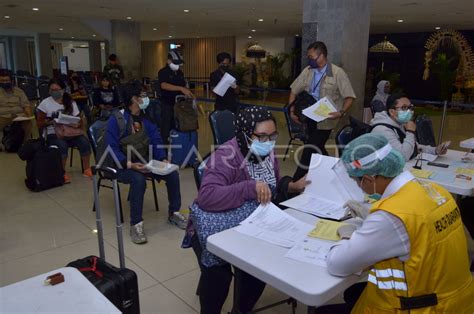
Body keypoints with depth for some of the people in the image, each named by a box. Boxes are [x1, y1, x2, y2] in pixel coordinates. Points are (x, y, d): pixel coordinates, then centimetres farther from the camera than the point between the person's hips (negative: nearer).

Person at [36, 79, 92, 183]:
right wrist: (50, 121, -17)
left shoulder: (71, 102, 9)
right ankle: (62, 173, -16)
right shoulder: (45, 103, 2)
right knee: (62, 145, -36)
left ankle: (87, 169, -10)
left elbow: (79, 121, 9)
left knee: (84, 142, -28)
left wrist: (77, 124, -15)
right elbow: (39, 124, 2)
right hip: (54, 134, -2)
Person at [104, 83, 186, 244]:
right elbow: (112, 148, -17)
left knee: (173, 174, -14)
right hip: (123, 165, -5)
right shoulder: (116, 119, -13)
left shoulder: (147, 117, 5)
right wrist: (130, 165, -31)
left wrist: (163, 159, -15)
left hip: (145, 161, 5)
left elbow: (156, 141, 3)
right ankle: (136, 224, -23)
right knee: (138, 179, -37)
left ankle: (174, 213, 6)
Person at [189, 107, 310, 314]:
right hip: (216, 228, -6)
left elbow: (273, 186, 16)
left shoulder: (266, 153, 0)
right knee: (219, 273, -26)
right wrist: (250, 187, -41)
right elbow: (206, 196, -37)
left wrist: (294, 186, -4)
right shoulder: (226, 155, -24)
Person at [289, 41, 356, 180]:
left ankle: (296, 181, 2)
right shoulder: (307, 71, 4)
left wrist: (341, 112, -27)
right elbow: (294, 91, 11)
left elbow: (349, 97, -10)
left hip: (325, 119, -6)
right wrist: (292, 110, -1)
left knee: (310, 150, -6)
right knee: (317, 148, 17)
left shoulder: (337, 73, -10)